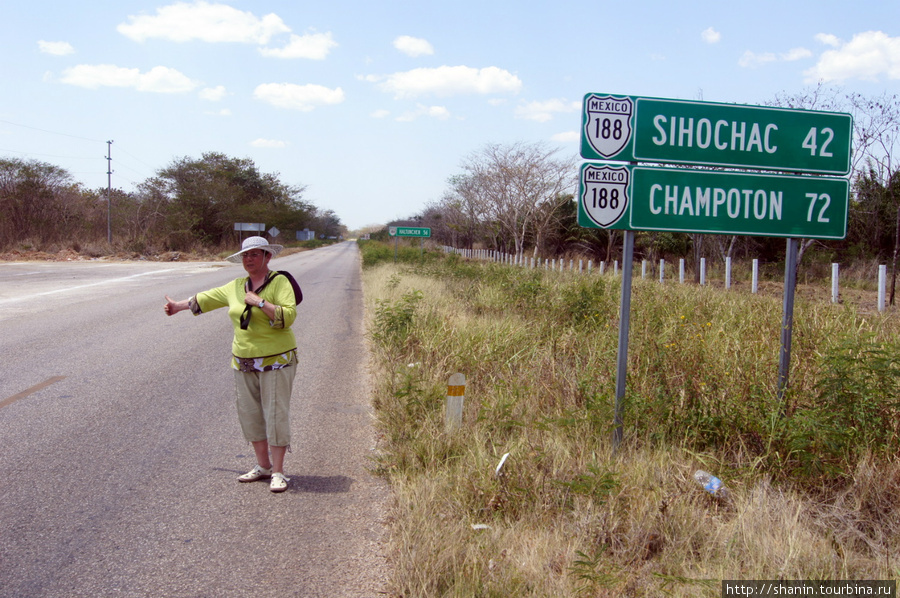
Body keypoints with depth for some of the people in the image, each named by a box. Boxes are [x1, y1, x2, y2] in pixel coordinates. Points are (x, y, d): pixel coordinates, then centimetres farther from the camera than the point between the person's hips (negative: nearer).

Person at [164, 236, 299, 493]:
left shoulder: (280, 282, -8)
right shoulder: (236, 287, 10)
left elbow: (288, 316, -20)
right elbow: (208, 298, 26)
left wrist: (259, 302, -22)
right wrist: (178, 305, 36)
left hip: (276, 360, -6)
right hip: (244, 363, 6)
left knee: (276, 414, -6)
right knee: (250, 414, 8)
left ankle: (278, 472, -1)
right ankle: (263, 466, 19)